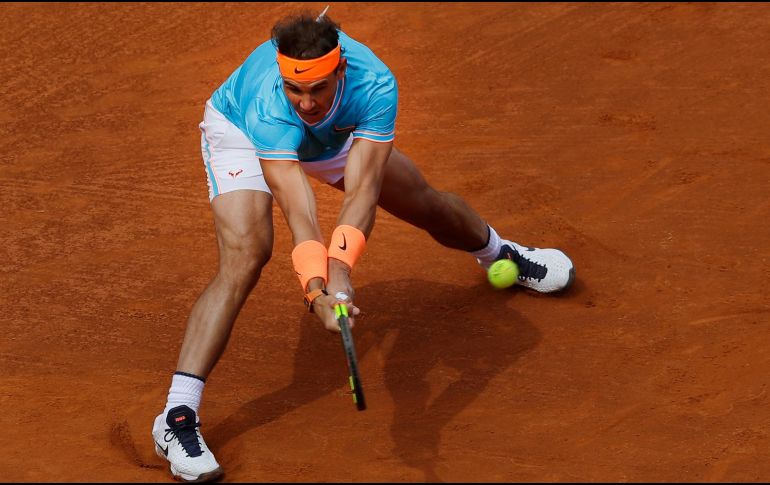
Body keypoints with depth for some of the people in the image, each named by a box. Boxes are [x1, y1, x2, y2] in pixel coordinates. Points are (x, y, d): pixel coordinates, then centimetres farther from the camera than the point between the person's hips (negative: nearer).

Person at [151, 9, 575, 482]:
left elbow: (361, 192, -45)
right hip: (239, 132, -4)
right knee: (245, 256, -27)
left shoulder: (375, 87, -40)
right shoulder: (269, 109, -46)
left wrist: (341, 270, -58)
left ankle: (499, 253, 55)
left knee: (425, 202, 17)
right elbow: (300, 213, -51)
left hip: (334, 135, 4)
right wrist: (316, 291, -64)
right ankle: (177, 417, -29)